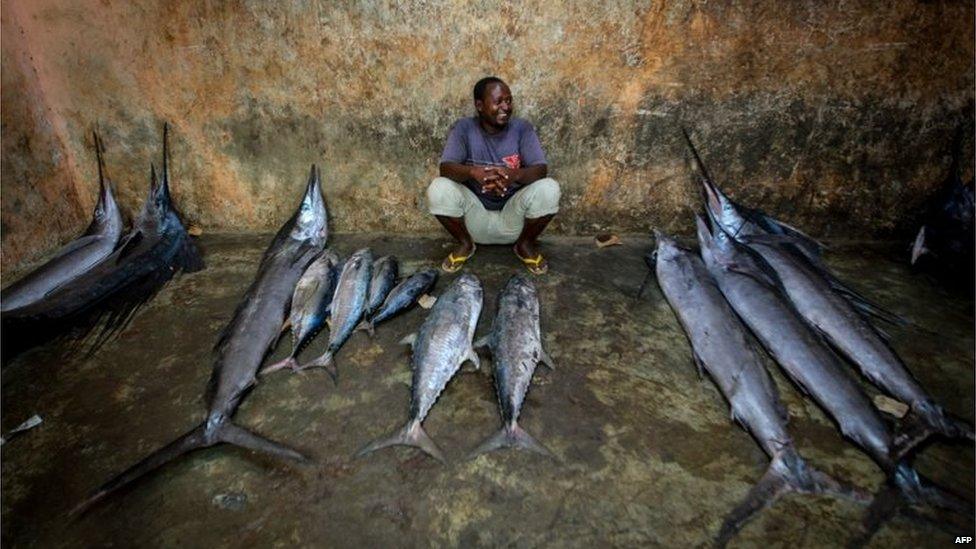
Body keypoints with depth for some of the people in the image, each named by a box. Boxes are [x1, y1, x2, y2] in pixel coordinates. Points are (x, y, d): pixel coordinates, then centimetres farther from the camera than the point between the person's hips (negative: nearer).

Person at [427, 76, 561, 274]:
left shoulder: (522, 128, -4)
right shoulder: (463, 128, -6)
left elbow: (541, 169, -15)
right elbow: (445, 168, -18)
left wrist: (515, 174, -38)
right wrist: (473, 172, -40)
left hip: (514, 216, 0)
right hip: (474, 216, 0)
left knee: (549, 188, -26)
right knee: (438, 189, -25)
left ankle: (525, 244, 1)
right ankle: (465, 244, 1)